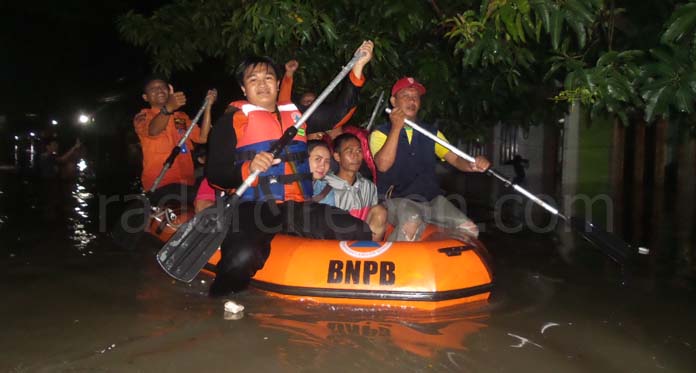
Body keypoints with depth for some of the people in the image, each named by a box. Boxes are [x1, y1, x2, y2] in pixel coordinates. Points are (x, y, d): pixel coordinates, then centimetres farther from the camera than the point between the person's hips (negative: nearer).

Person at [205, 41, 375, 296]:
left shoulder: (296, 113, 23)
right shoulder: (233, 120, 7)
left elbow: (339, 111, 26)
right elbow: (214, 174, 0)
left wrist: (357, 68, 19)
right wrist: (248, 169, -19)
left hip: (298, 208, 5)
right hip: (253, 208, -4)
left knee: (361, 233, -15)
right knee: (242, 258, -36)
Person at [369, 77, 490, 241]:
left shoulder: (431, 133, 17)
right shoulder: (380, 134, 4)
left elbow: (456, 159, 6)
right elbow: (383, 165, -15)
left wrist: (474, 165, -16)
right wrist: (396, 128, -15)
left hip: (431, 200, 5)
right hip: (396, 200, -4)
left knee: (469, 229, -14)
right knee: (411, 221, -36)